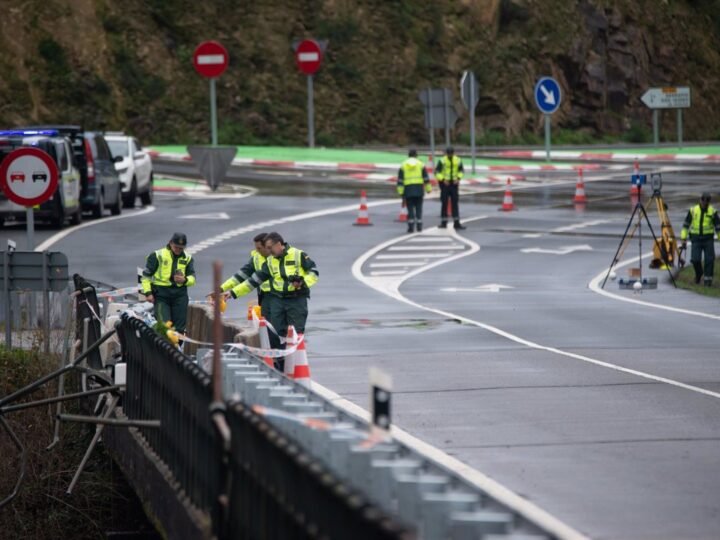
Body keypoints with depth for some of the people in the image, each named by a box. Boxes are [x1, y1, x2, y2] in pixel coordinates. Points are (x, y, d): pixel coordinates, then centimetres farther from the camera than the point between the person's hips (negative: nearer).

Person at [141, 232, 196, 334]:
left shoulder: (187, 258, 10)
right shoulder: (158, 256, -1)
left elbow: (192, 278, 9)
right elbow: (146, 275, 1)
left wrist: (185, 280, -14)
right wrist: (148, 293, -9)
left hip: (180, 295, 4)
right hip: (161, 294, -4)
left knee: (179, 327, 5)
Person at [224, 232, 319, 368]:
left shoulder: (298, 255, -2)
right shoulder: (270, 261, 13)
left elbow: (314, 272, 1)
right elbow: (254, 280, 14)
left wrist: (303, 282, -18)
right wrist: (233, 292, 10)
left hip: (297, 299, -5)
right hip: (277, 300, 5)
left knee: (296, 333, -4)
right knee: (275, 333, -1)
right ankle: (279, 364, 7)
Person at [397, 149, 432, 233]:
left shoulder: (403, 165, 4)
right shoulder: (420, 164, 4)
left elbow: (400, 179, 0)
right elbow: (426, 178, 2)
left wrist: (400, 191, 1)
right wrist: (428, 188, 8)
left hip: (408, 190, 0)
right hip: (419, 189, 0)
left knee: (410, 208, 1)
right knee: (418, 208, 6)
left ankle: (411, 227, -6)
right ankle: (419, 227, 3)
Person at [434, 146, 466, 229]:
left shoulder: (457, 161, 0)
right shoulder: (442, 161, -9)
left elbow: (461, 170, 13)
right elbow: (437, 172, -7)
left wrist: (458, 178, -3)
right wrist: (443, 180, -17)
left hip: (454, 183, 3)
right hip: (445, 184, -2)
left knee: (454, 203, 3)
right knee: (444, 203, 2)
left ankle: (457, 223, 4)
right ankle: (443, 222, 10)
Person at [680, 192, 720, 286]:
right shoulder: (693, 210, -1)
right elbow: (686, 225, 4)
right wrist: (684, 239, 1)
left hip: (708, 239, 0)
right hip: (696, 239, 0)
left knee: (709, 260, -9)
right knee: (695, 259, -8)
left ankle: (707, 279, 4)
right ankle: (698, 273, 22)